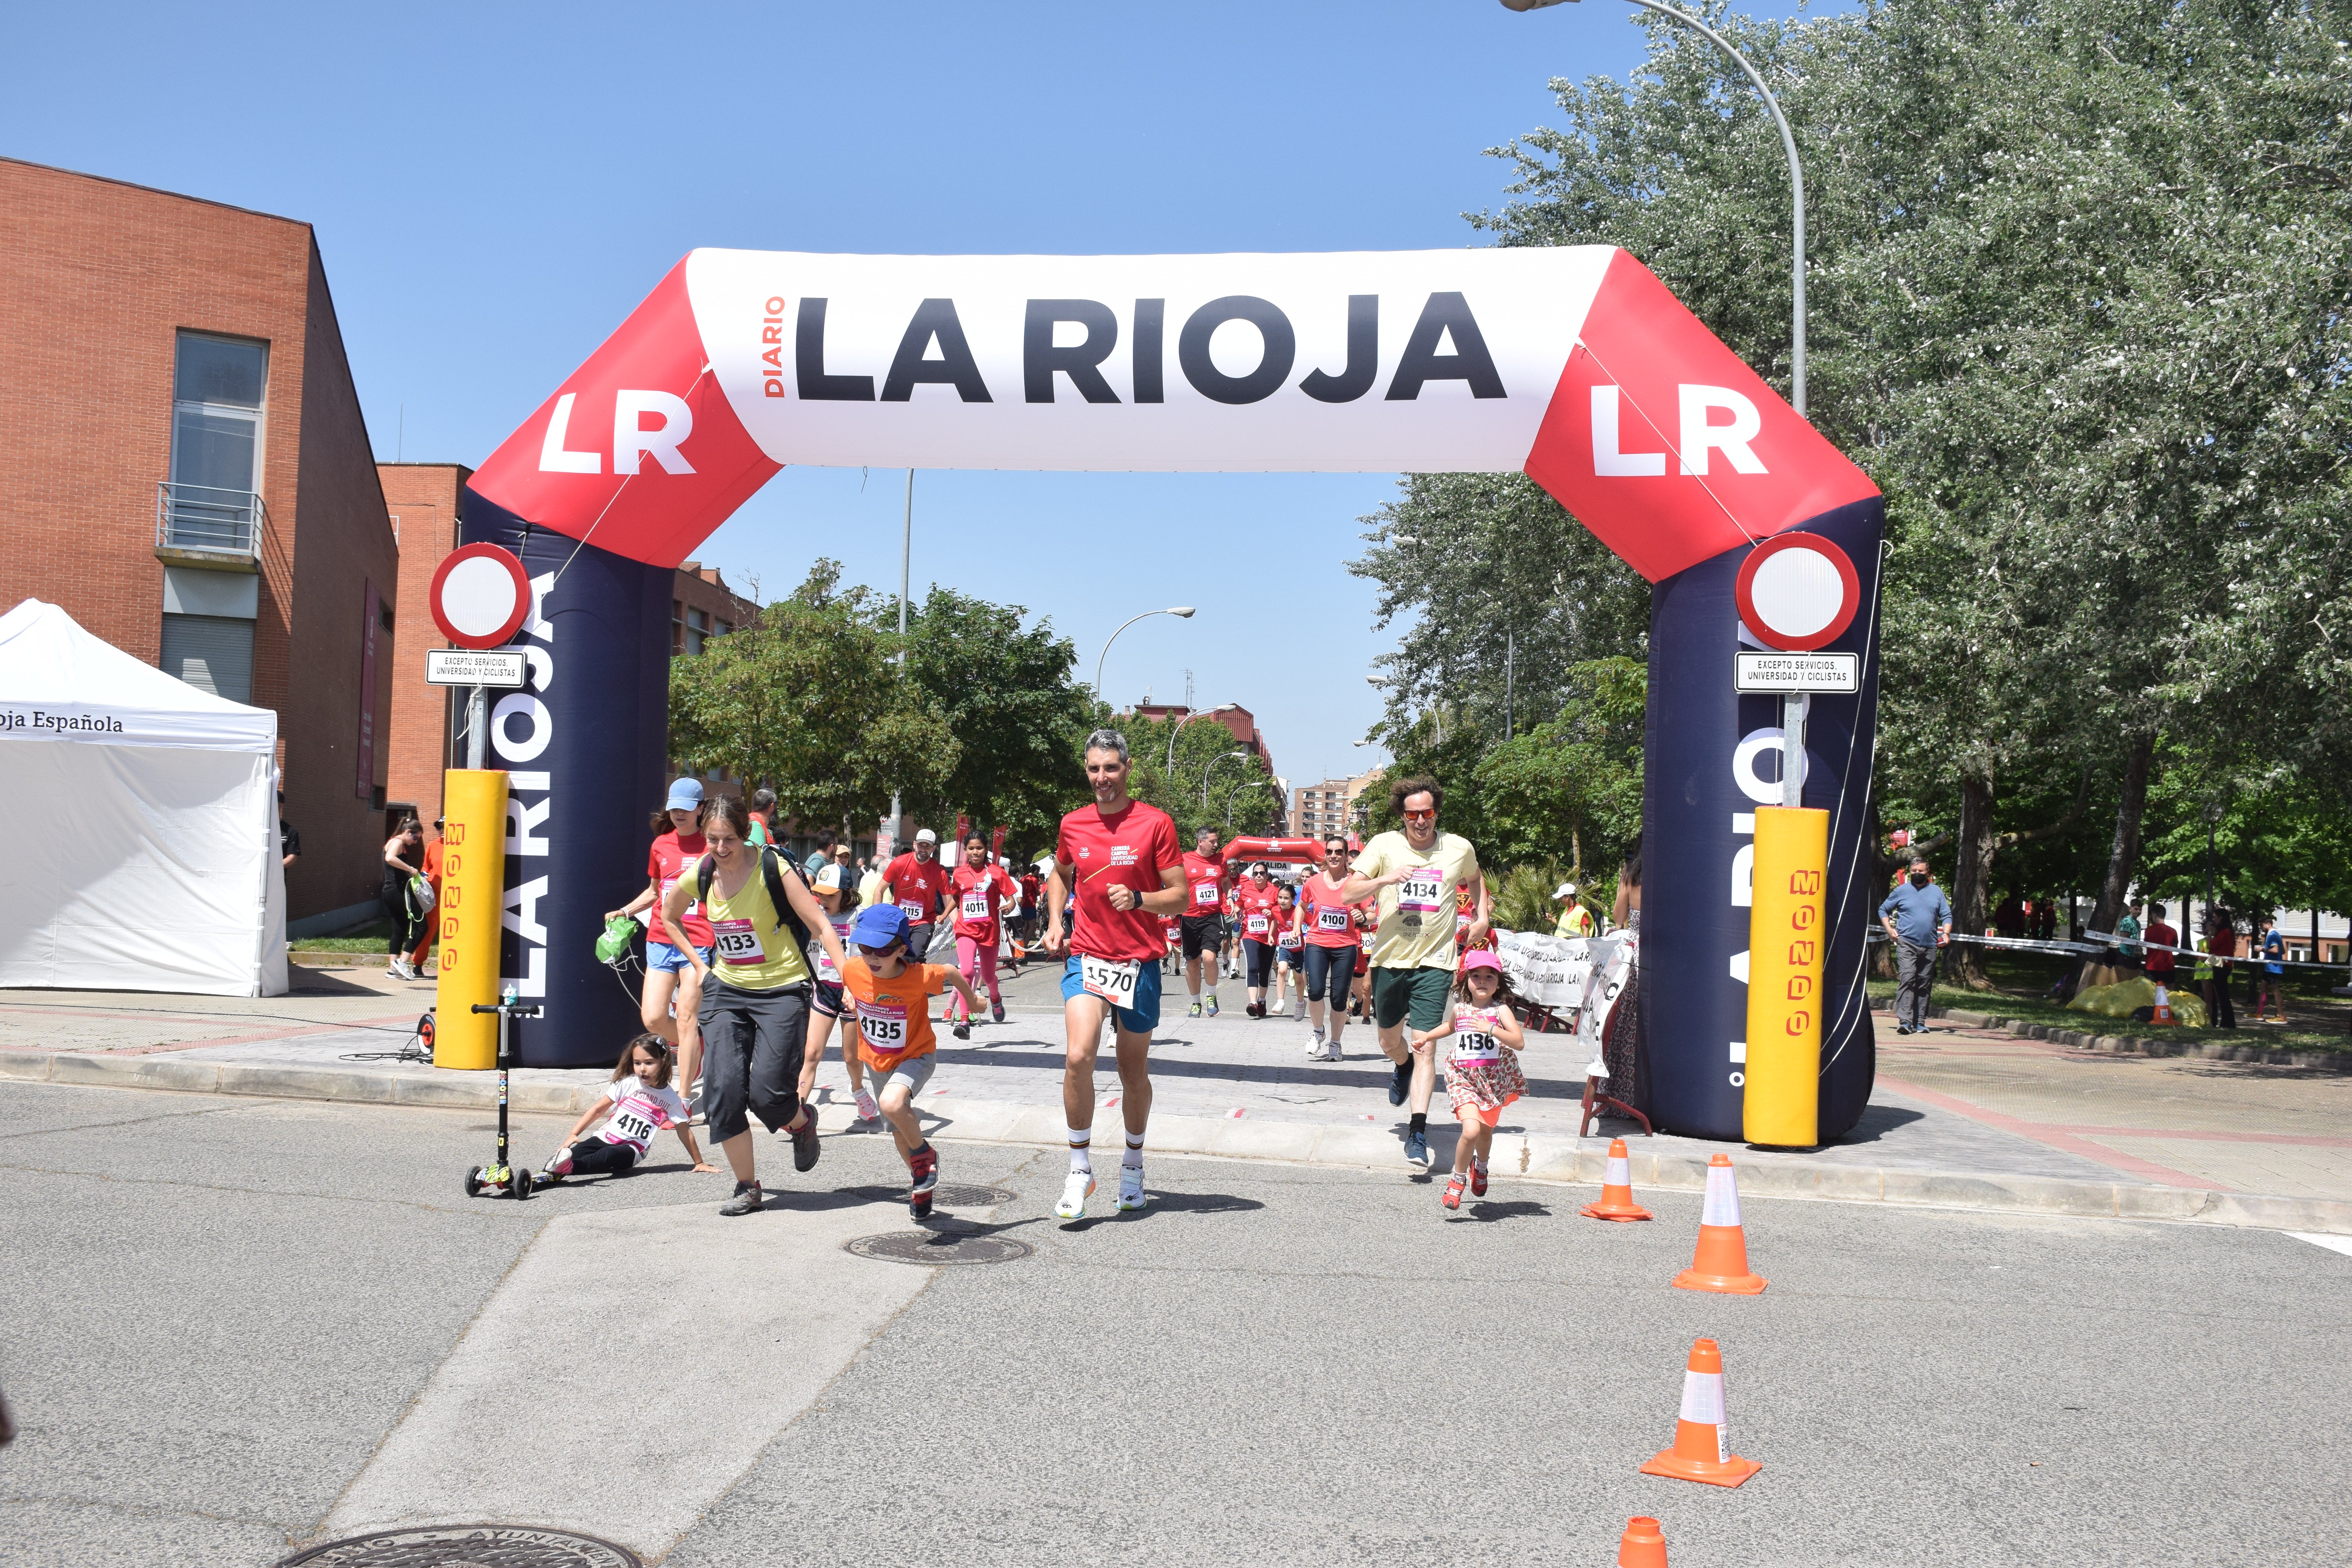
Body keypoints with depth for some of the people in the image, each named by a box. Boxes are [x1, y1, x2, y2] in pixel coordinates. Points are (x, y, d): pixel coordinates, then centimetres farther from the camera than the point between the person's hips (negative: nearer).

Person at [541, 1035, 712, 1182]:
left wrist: (699, 1163, 16)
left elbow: (684, 1131, 12)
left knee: (609, 1155, -38)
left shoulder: (671, 1098, 3)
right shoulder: (627, 1084, 3)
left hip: (632, 1150, -3)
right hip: (606, 1138, 3)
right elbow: (599, 1109, 7)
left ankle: (569, 1167, -56)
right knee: (577, 1151, -29)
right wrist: (573, 1134, -2)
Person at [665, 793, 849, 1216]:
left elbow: (821, 926, -14)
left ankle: (803, 1122, 24)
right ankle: (747, 1186, 8)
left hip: (782, 991, -4)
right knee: (723, 1087, -7)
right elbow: (669, 915, 21)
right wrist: (698, 964, 13)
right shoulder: (699, 877, -2)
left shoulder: (773, 869, -16)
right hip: (726, 991, 4)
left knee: (768, 1092, -13)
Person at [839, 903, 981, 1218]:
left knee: (892, 1104, -34)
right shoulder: (853, 970, -19)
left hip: (916, 1056, -5)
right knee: (899, 1132, 19)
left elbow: (951, 973, -9)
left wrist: (972, 999, 5)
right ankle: (920, 1183, 46)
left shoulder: (918, 977, -29)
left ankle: (924, 1154, -6)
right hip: (876, 1062, 5)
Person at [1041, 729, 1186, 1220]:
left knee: (1134, 1071, 11)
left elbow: (1180, 896, -4)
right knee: (1079, 1057, -20)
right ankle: (1080, 1170, -7)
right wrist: (1055, 921, 10)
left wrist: (1138, 899, -22)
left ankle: (1133, 1163, 34)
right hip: (1086, 956, 1)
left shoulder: (1155, 823, -5)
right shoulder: (1073, 825, 5)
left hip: (1139, 962, -1)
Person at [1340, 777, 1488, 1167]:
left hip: (1435, 963, -1)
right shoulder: (1384, 845, -4)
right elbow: (1349, 893, -12)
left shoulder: (1459, 849, 1)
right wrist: (1385, 879, -27)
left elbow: (1475, 880, 26)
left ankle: (1418, 1131, -13)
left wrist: (1482, 917, 11)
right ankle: (1404, 1069, 53)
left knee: (1424, 1046, -11)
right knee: (1389, 1042, 18)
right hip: (1389, 959, 2)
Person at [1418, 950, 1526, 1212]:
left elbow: (1519, 1042, -21)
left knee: (1486, 1131, 18)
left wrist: (1492, 1030, -32)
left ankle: (1480, 1167, 52)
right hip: (1464, 1078, 0)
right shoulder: (1460, 1009, 3)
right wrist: (1427, 1038, 24)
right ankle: (1458, 1179, 2)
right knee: (1471, 1130, -20)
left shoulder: (1501, 1010, -7)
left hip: (1494, 1079, 0)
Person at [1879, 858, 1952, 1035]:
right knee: (1907, 979, -16)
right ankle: (1905, 1021, -23)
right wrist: (1889, 929, 0)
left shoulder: (1936, 892, 13)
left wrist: (1946, 933, -4)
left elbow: (1947, 915, 13)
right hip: (1906, 943, -3)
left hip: (1929, 946, 3)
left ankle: (1920, 1022, 13)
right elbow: (1883, 909, 13)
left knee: (1925, 984, 7)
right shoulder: (1901, 890, 7)